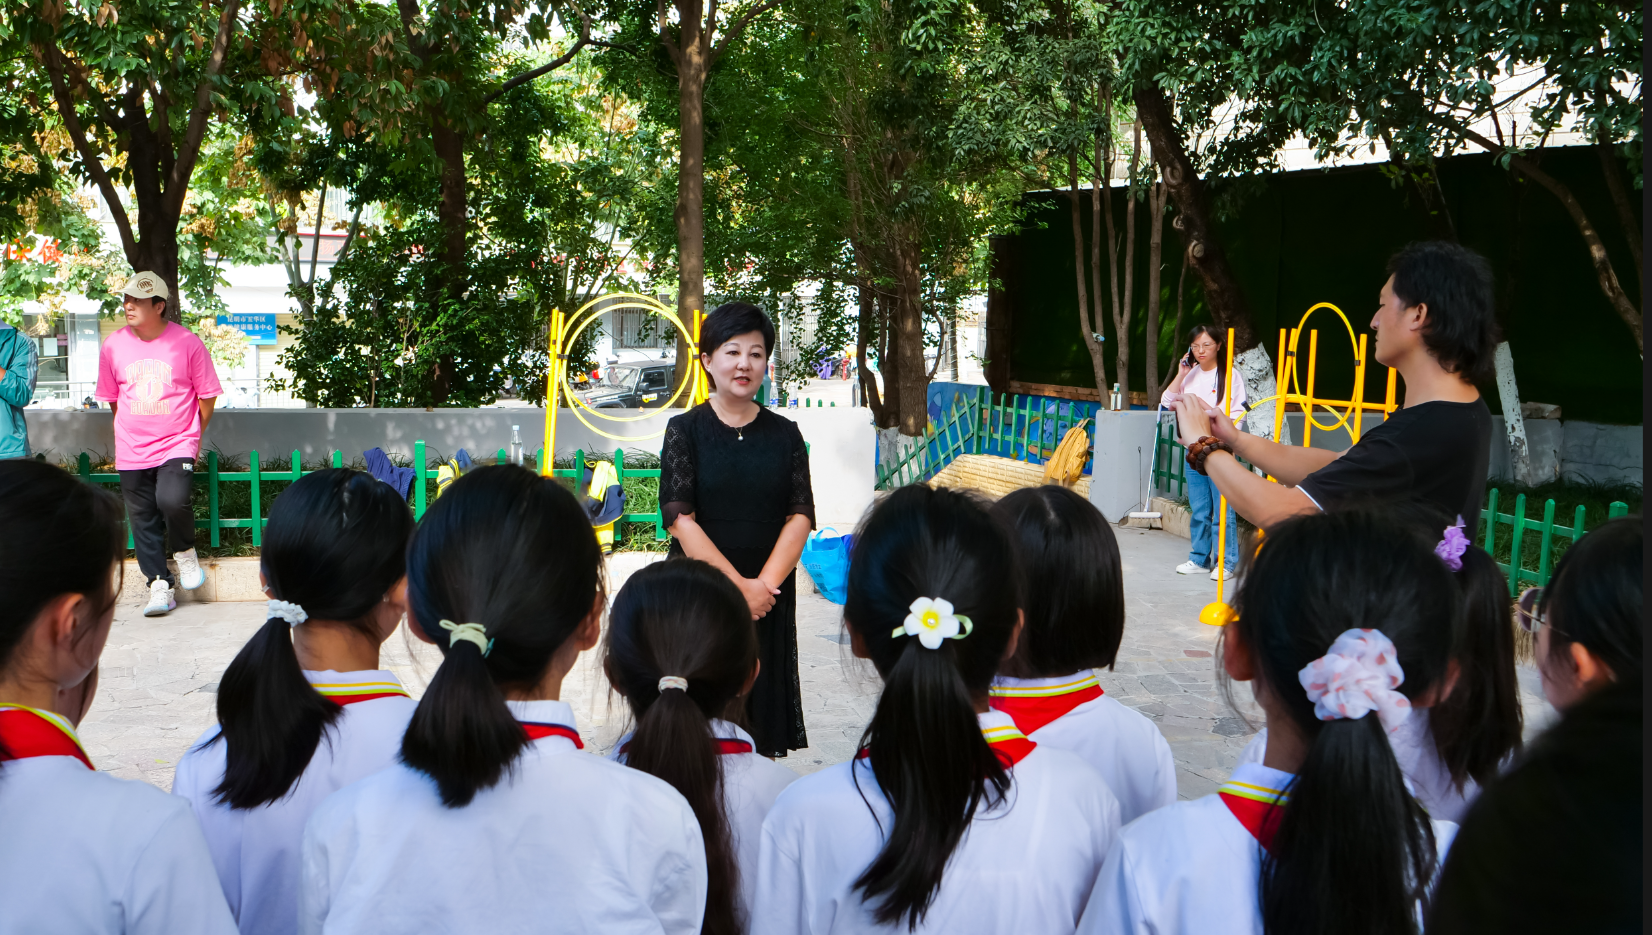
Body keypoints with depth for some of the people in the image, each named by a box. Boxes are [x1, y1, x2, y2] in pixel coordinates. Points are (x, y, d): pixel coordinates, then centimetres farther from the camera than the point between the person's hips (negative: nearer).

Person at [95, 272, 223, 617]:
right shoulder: (113, 345, 2)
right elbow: (112, 397, 16)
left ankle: (185, 552, 4)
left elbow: (207, 395, 2)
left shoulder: (187, 342, -7)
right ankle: (160, 586, 17)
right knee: (142, 520, 5)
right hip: (132, 451, 4)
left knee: (172, 500, -26)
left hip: (177, 444, -4)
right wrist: (131, 431, 16)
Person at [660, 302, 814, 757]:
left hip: (769, 596, 2)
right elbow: (680, 519, -9)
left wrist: (764, 585, -14)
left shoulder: (784, 434, 7)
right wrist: (737, 584, -15)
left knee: (761, 711, 6)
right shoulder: (685, 430, 0)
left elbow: (801, 516, 0)